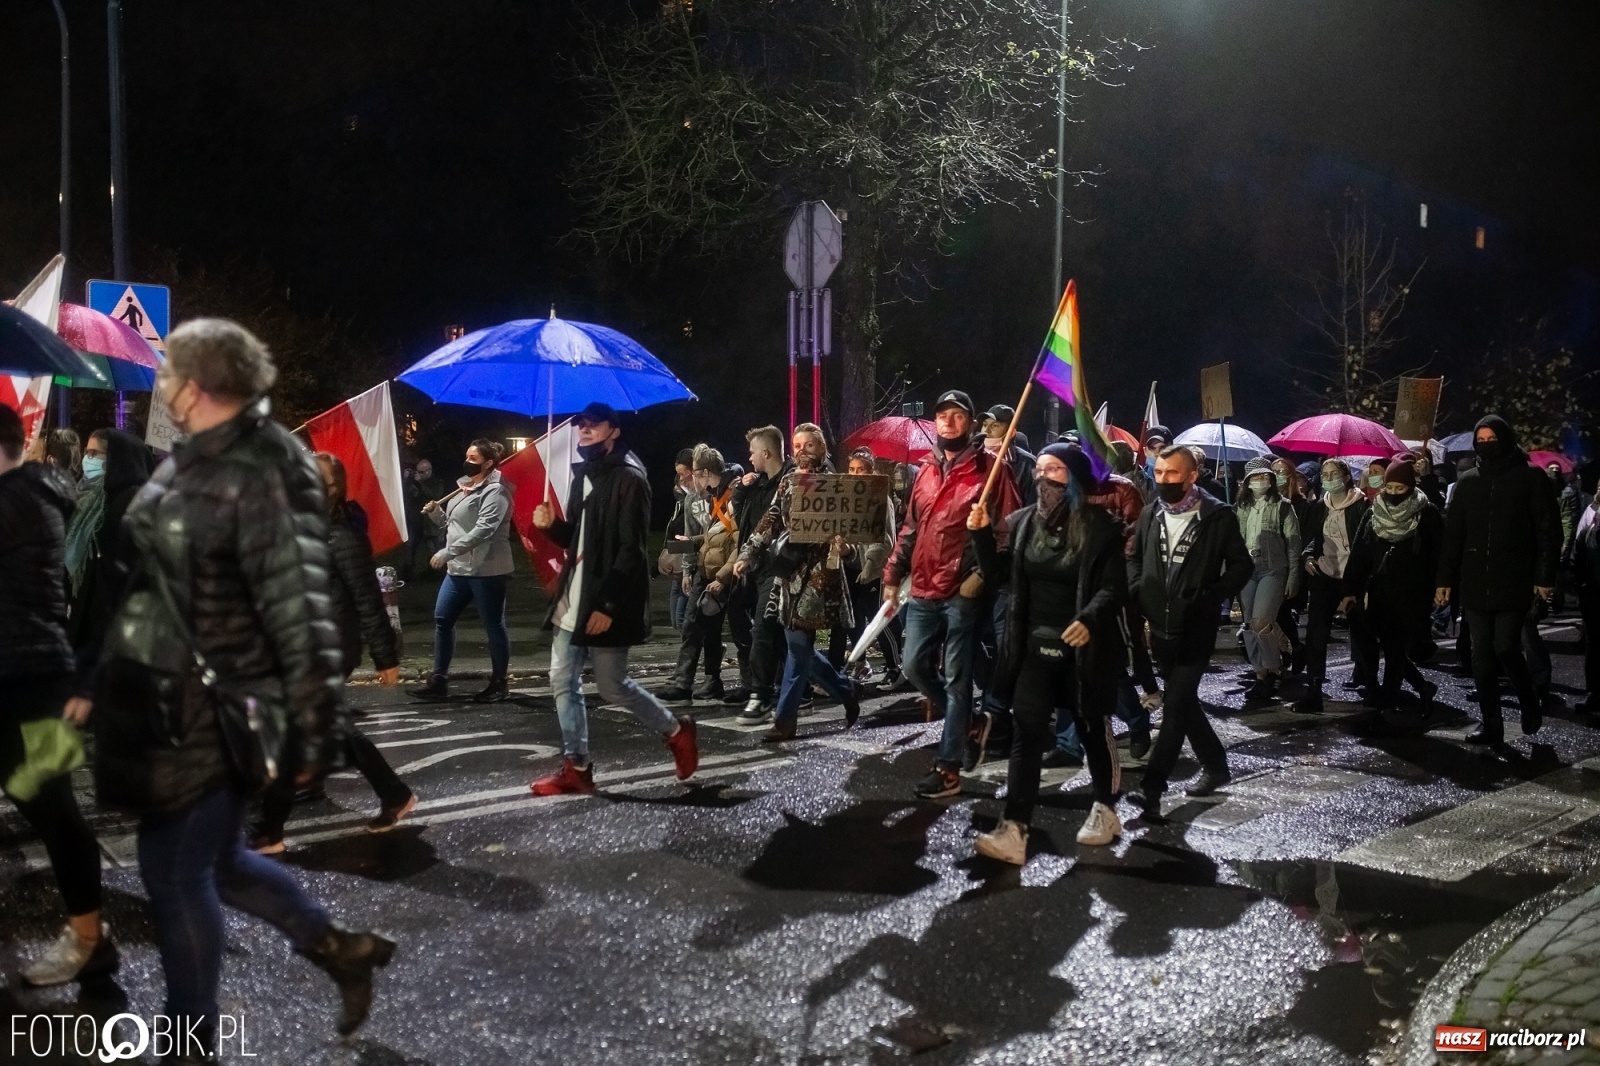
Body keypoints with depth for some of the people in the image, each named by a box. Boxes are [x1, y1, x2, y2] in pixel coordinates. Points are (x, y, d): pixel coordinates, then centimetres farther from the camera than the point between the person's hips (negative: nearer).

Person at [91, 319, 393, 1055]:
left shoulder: (255, 479, -21)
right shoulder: (190, 464, 6)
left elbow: (296, 613, -23)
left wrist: (310, 731, -22)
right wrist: (98, 683, 21)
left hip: (211, 718, -9)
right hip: (164, 707, 9)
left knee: (177, 875, 5)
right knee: (212, 860, 20)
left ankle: (192, 1044, 25)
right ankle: (337, 947, 35)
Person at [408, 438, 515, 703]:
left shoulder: (495, 491, -12)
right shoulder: (463, 487, 16)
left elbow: (483, 530, -23)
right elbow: (452, 525, 23)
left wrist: (446, 552, -25)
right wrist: (434, 512, 2)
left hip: (486, 570, -9)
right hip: (458, 569, 10)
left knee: (493, 625, 1)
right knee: (442, 619, 8)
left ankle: (498, 684, 11)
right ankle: (438, 680, 15)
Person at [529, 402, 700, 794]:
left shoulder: (629, 479, -13)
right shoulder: (583, 474, 14)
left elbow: (630, 549, -19)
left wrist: (608, 605, -23)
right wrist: (553, 525, -2)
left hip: (605, 604, -9)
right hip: (572, 598, 9)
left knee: (612, 685, 0)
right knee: (563, 680, 7)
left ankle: (676, 731, 21)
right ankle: (576, 768, 15)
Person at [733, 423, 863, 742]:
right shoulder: (788, 481, 14)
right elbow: (772, 521, 14)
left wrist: (844, 544, -31)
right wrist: (748, 555, 5)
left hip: (819, 569, -7)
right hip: (790, 569, 7)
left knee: (799, 643, -7)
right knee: (798, 643, 9)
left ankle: (784, 720, -1)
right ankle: (846, 690, 29)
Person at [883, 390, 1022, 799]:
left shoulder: (988, 468, -4)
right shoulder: (925, 472, 14)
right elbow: (909, 529, 19)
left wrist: (982, 573, -17)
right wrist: (893, 576, 14)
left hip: (962, 592, -6)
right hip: (923, 591, 6)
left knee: (956, 678, -1)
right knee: (916, 667, 9)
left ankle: (949, 768, 5)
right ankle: (967, 723, 31)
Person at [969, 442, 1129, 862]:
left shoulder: (1098, 526, -8)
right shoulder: (1023, 521, 4)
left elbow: (1114, 586, -12)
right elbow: (1000, 572, 12)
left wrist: (1089, 619, -29)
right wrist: (982, 533, -3)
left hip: (1082, 650, -3)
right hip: (1035, 647, 3)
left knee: (1093, 730, 14)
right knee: (1025, 736, -5)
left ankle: (1105, 809, 36)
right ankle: (1014, 830, -9)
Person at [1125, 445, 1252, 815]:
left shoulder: (1218, 516, -6)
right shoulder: (1150, 515, 8)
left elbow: (1242, 564, -2)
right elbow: (1135, 557, 20)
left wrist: (1212, 597, -13)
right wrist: (1138, 592, 3)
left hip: (1196, 628, -6)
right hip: (1159, 626, 6)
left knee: (1176, 704, -11)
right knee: (1183, 701, 16)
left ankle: (1152, 788, -14)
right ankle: (1215, 765, 35)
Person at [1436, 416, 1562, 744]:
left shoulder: (1531, 478, 1)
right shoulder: (1468, 481, 11)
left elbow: (1549, 531, -2)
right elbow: (1453, 533, 11)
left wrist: (1545, 576, -10)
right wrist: (1445, 579, 7)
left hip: (1515, 582, -4)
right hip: (1475, 584, 4)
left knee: (1505, 647, -10)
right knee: (1482, 655, 4)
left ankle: (1530, 704, 18)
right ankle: (1491, 724, 11)